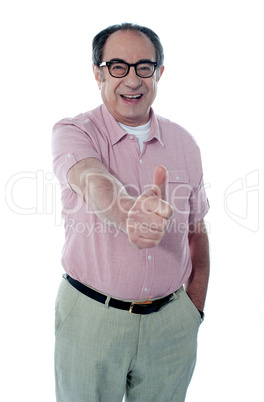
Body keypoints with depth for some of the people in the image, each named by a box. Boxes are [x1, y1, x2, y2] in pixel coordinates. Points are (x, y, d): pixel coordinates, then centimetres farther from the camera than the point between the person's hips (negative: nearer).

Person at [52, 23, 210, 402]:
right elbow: (94, 183, -33)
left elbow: (196, 231, 7)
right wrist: (130, 214, -53)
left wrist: (195, 307, 7)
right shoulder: (72, 132, -9)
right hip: (92, 317, -2)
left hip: (172, 320, 3)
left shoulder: (184, 143, 1)